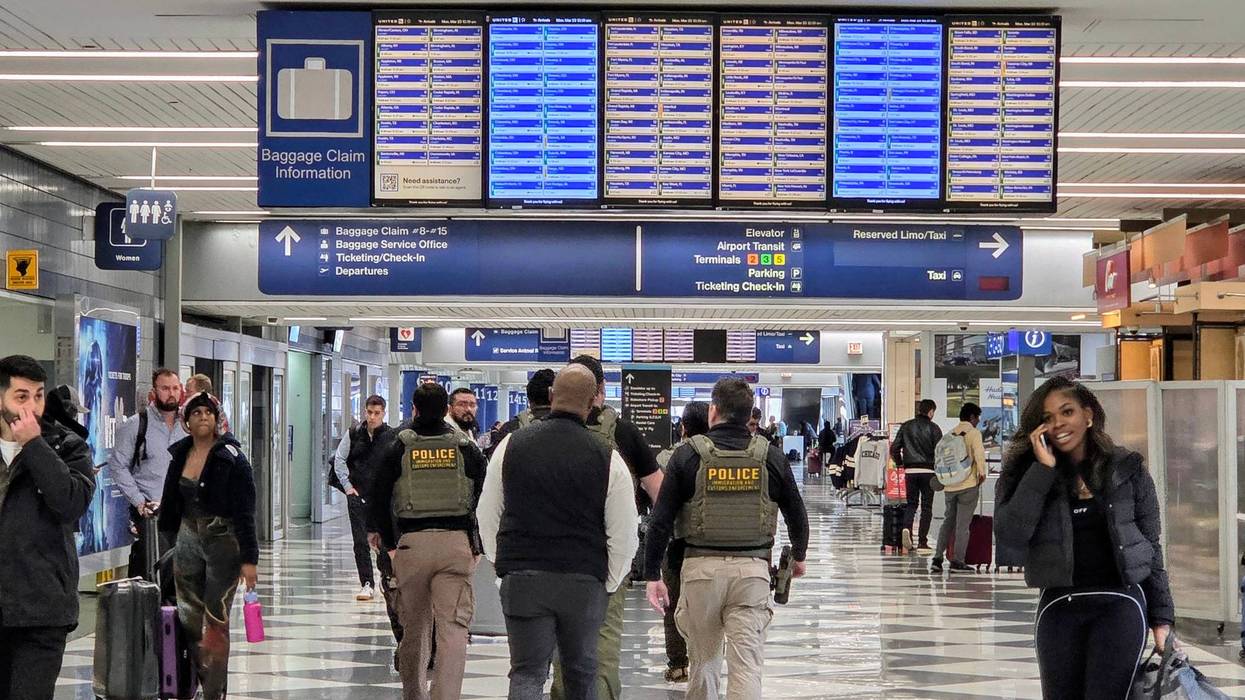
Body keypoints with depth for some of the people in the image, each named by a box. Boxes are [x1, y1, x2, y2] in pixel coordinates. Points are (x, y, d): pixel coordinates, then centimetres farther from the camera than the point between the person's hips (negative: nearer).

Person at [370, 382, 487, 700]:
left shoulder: (396, 449, 4)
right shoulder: (467, 448, 4)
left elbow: (378, 503, 3)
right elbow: (484, 501, 4)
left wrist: (390, 544, 12)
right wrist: (477, 547, 11)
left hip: (411, 543, 1)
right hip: (457, 543, -1)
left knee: (414, 628, 14)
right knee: (453, 629, -4)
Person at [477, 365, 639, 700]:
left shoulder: (512, 445, 0)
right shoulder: (608, 458, -5)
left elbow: (487, 516, 9)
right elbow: (625, 536, -2)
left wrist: (501, 560, 22)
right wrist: (609, 584, 13)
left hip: (522, 578, 0)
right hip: (585, 581, 0)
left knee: (527, 672, 3)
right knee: (581, 673, 15)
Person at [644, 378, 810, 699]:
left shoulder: (687, 456, -1)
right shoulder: (771, 458, 3)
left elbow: (660, 521, -3)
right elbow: (797, 515, 13)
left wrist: (652, 575, 3)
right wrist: (798, 556, 31)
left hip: (701, 567, 0)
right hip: (752, 569, 0)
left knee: (702, 661, 15)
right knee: (747, 666, -2)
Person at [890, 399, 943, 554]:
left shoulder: (906, 426, 6)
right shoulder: (933, 428, -3)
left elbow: (894, 448, 4)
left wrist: (900, 463, 18)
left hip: (910, 471, 3)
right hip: (928, 471, -3)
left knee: (911, 503, 14)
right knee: (926, 507, 4)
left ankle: (907, 527, -14)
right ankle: (922, 543, 3)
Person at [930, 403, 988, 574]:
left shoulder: (951, 433, 12)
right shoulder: (974, 433, -6)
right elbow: (979, 453, -17)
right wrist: (982, 472, -4)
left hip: (949, 485, 6)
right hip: (968, 484, -6)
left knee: (948, 521, 13)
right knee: (963, 524, 0)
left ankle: (937, 558, 6)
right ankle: (957, 561, 1)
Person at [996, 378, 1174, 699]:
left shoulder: (1128, 469, 3)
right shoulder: (1026, 473, 4)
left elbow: (1152, 546, 7)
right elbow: (1010, 536, -12)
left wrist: (1161, 617, 4)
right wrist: (1043, 468, -12)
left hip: (1119, 603, -2)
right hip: (1059, 608, 2)